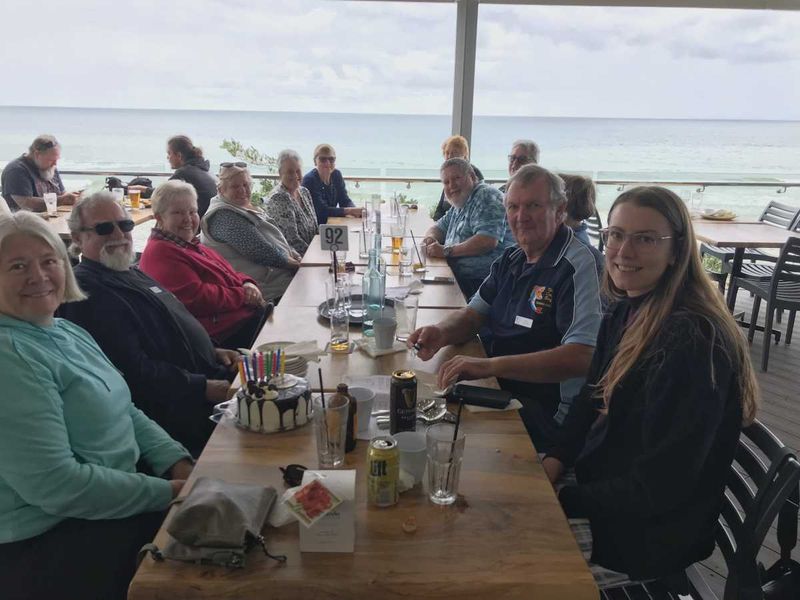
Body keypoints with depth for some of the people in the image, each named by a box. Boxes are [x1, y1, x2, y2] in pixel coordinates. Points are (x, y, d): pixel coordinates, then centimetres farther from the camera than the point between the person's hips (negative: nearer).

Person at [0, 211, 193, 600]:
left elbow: (124, 413, 12)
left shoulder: (68, 332, 9)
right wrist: (168, 492, -20)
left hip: (114, 497, 9)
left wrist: (179, 464, -4)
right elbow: (54, 483, -25)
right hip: (48, 543, -8)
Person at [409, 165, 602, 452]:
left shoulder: (578, 265, -17)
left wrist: (489, 365, -34)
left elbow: (581, 357, -27)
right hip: (501, 391, 7)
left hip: (550, 414, -7)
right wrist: (440, 333, -12)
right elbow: (472, 315, 13)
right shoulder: (510, 260, 10)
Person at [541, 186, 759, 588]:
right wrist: (555, 461, -5)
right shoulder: (626, 314, 1)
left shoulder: (695, 342, -26)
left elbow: (657, 486, -25)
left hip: (648, 531, -7)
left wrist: (559, 499, -18)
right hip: (599, 487, 8)